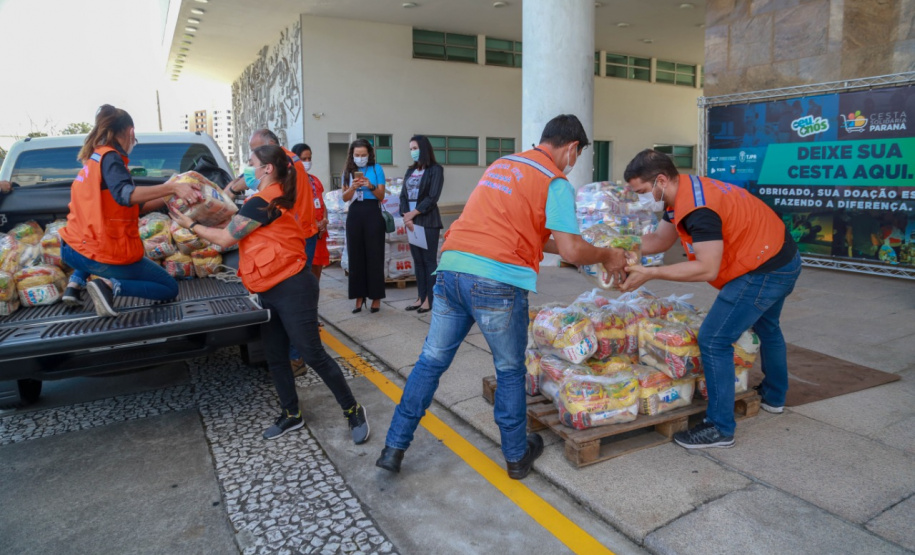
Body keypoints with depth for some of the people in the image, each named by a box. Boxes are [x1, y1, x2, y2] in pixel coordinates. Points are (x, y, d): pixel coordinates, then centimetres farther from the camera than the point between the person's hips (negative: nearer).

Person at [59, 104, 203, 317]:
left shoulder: (94, 159, 15)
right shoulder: (110, 157, -11)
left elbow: (133, 205, 16)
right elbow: (125, 195, -31)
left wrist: (168, 197, 14)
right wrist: (172, 187, -38)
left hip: (73, 249, 8)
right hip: (105, 254, -8)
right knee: (170, 289, 7)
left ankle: (75, 283, 23)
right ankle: (110, 285, -14)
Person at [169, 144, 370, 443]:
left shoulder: (261, 203, -15)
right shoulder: (274, 200, 15)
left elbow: (225, 238, -8)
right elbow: (236, 227, 17)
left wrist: (191, 225, 4)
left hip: (292, 289, -10)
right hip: (271, 292, 10)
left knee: (313, 354, -5)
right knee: (275, 357, 14)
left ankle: (353, 411, 7)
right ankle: (291, 414, 28)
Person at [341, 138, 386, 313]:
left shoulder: (376, 169, 1)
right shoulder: (348, 171, 9)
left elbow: (381, 196, -1)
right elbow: (345, 197, 5)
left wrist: (371, 186, -20)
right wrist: (352, 187, -15)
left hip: (373, 214, -3)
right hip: (354, 215, 3)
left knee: (374, 256, -2)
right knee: (356, 256, 3)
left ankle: (376, 297, 5)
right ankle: (359, 296, 11)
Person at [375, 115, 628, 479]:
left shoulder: (500, 164, 22)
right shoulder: (555, 182, 0)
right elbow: (572, 250, -6)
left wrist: (560, 247, 33)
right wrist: (606, 256, 14)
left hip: (451, 268, 6)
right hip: (497, 282, -6)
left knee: (431, 361, 14)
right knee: (510, 372, 13)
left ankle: (393, 448, 20)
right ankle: (517, 456, 30)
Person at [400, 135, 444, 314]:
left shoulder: (435, 169, -2)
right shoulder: (410, 171, 16)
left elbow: (432, 197, -10)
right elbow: (403, 195, 9)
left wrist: (413, 213, -12)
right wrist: (406, 216, -7)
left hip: (428, 221, -6)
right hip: (412, 221, 6)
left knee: (429, 260, -3)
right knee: (417, 261, 8)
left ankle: (429, 299, 2)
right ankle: (421, 297, 14)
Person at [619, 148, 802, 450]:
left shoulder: (698, 208, -29)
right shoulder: (685, 192, 3)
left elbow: (707, 269, -30)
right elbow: (659, 239, 9)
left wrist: (650, 274, -28)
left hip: (765, 271, -11)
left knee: (714, 341, -9)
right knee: (765, 326, 30)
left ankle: (720, 428, 2)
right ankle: (773, 396, 53)